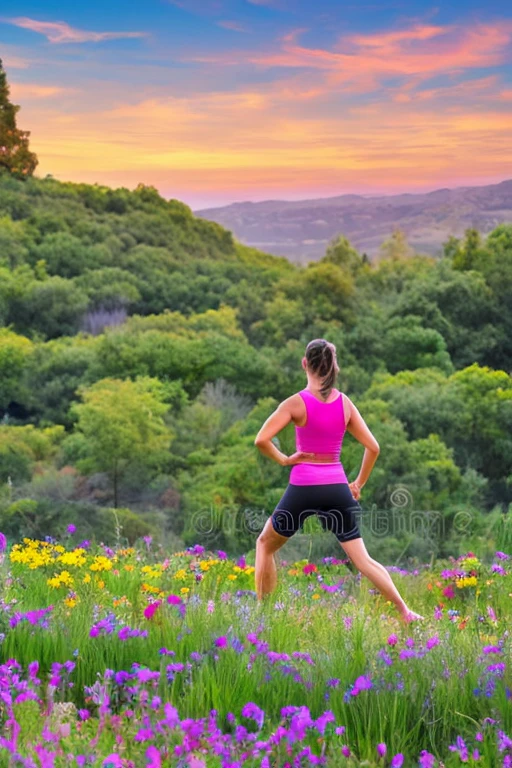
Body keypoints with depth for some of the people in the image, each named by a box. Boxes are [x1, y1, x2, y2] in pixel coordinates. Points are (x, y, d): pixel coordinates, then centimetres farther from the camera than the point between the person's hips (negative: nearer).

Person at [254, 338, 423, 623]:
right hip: (337, 487, 3)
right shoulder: (345, 403, 3)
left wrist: (283, 459, -2)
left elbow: (261, 440, -17)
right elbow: (373, 447, 4)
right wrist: (360, 483, 13)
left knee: (265, 545, 19)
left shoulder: (296, 403, -8)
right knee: (362, 558, 6)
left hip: (303, 487, -3)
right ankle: (405, 611, -4)